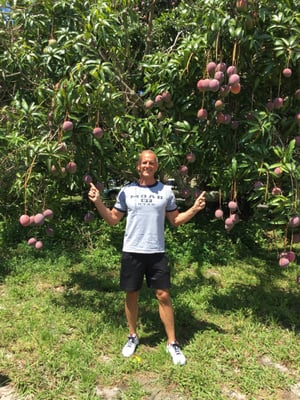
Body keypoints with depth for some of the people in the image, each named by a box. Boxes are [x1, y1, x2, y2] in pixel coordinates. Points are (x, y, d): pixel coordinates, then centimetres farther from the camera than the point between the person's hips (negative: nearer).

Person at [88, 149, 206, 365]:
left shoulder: (166, 191, 1)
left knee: (164, 295, 3)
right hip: (131, 252, 0)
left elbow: (175, 220, 8)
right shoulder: (127, 191, 0)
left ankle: (172, 343, 20)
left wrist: (195, 209, -6)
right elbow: (113, 220, 5)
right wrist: (98, 203, -8)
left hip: (157, 252, 0)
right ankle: (133, 336, 34)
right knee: (132, 295, 12)